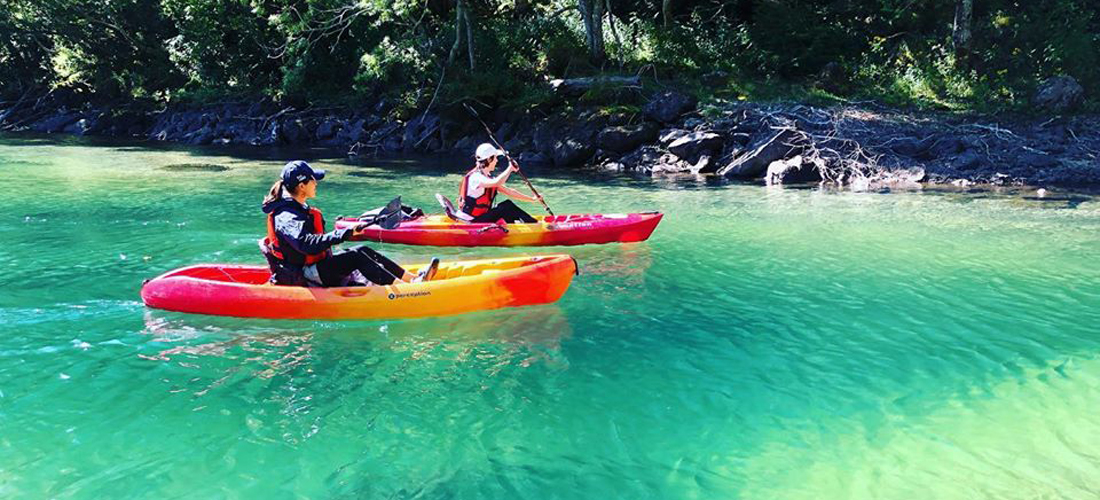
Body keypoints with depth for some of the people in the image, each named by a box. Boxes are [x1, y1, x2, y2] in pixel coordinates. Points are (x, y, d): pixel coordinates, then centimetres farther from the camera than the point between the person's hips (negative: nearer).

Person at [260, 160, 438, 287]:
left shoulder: (297, 208, 14)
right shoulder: (287, 216, -20)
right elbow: (308, 244, -35)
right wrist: (344, 234, -38)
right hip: (304, 276, -10)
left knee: (363, 251, -1)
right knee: (357, 256, -20)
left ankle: (413, 278, -5)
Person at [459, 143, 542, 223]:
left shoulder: (488, 178, 12)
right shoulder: (475, 177, -18)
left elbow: (509, 191, 13)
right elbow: (496, 183, -36)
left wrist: (532, 199, 9)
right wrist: (510, 168, -24)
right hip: (473, 221, -10)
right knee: (507, 206, -16)